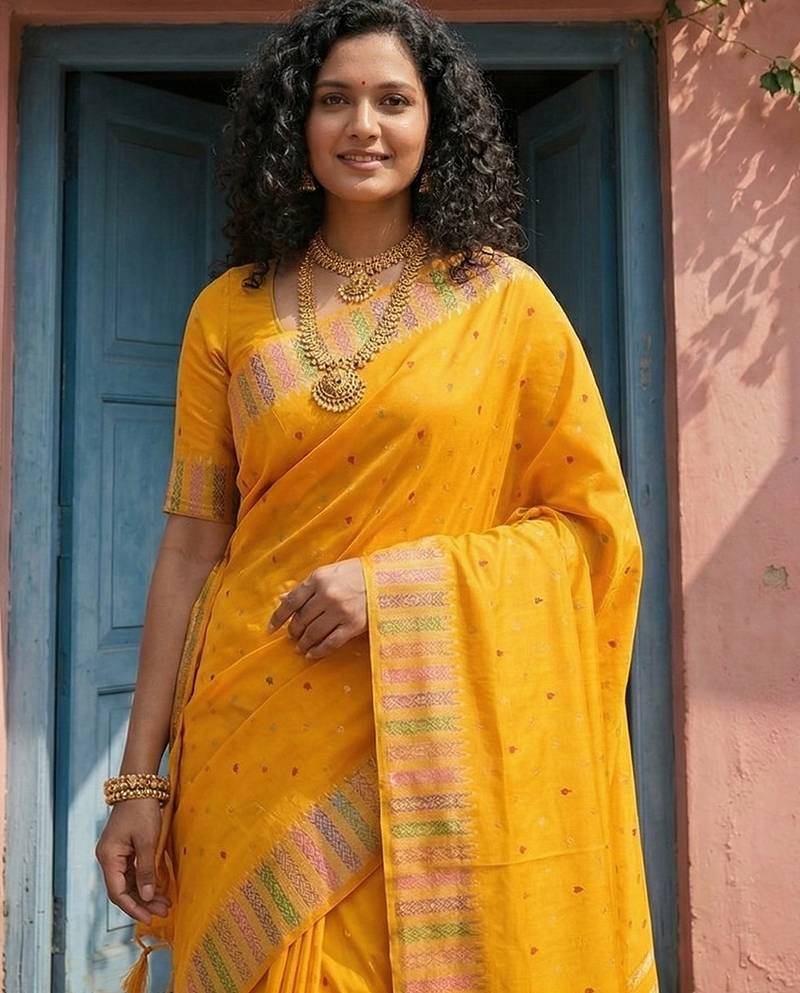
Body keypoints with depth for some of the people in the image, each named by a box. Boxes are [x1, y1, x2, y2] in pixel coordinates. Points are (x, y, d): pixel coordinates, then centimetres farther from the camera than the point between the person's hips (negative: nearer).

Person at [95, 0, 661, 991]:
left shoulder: (505, 299, 0)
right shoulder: (230, 311, 5)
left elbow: (592, 521, -1)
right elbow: (190, 546, 4)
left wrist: (396, 579, -15)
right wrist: (140, 776, 3)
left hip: (446, 735, -1)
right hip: (263, 742, 2)